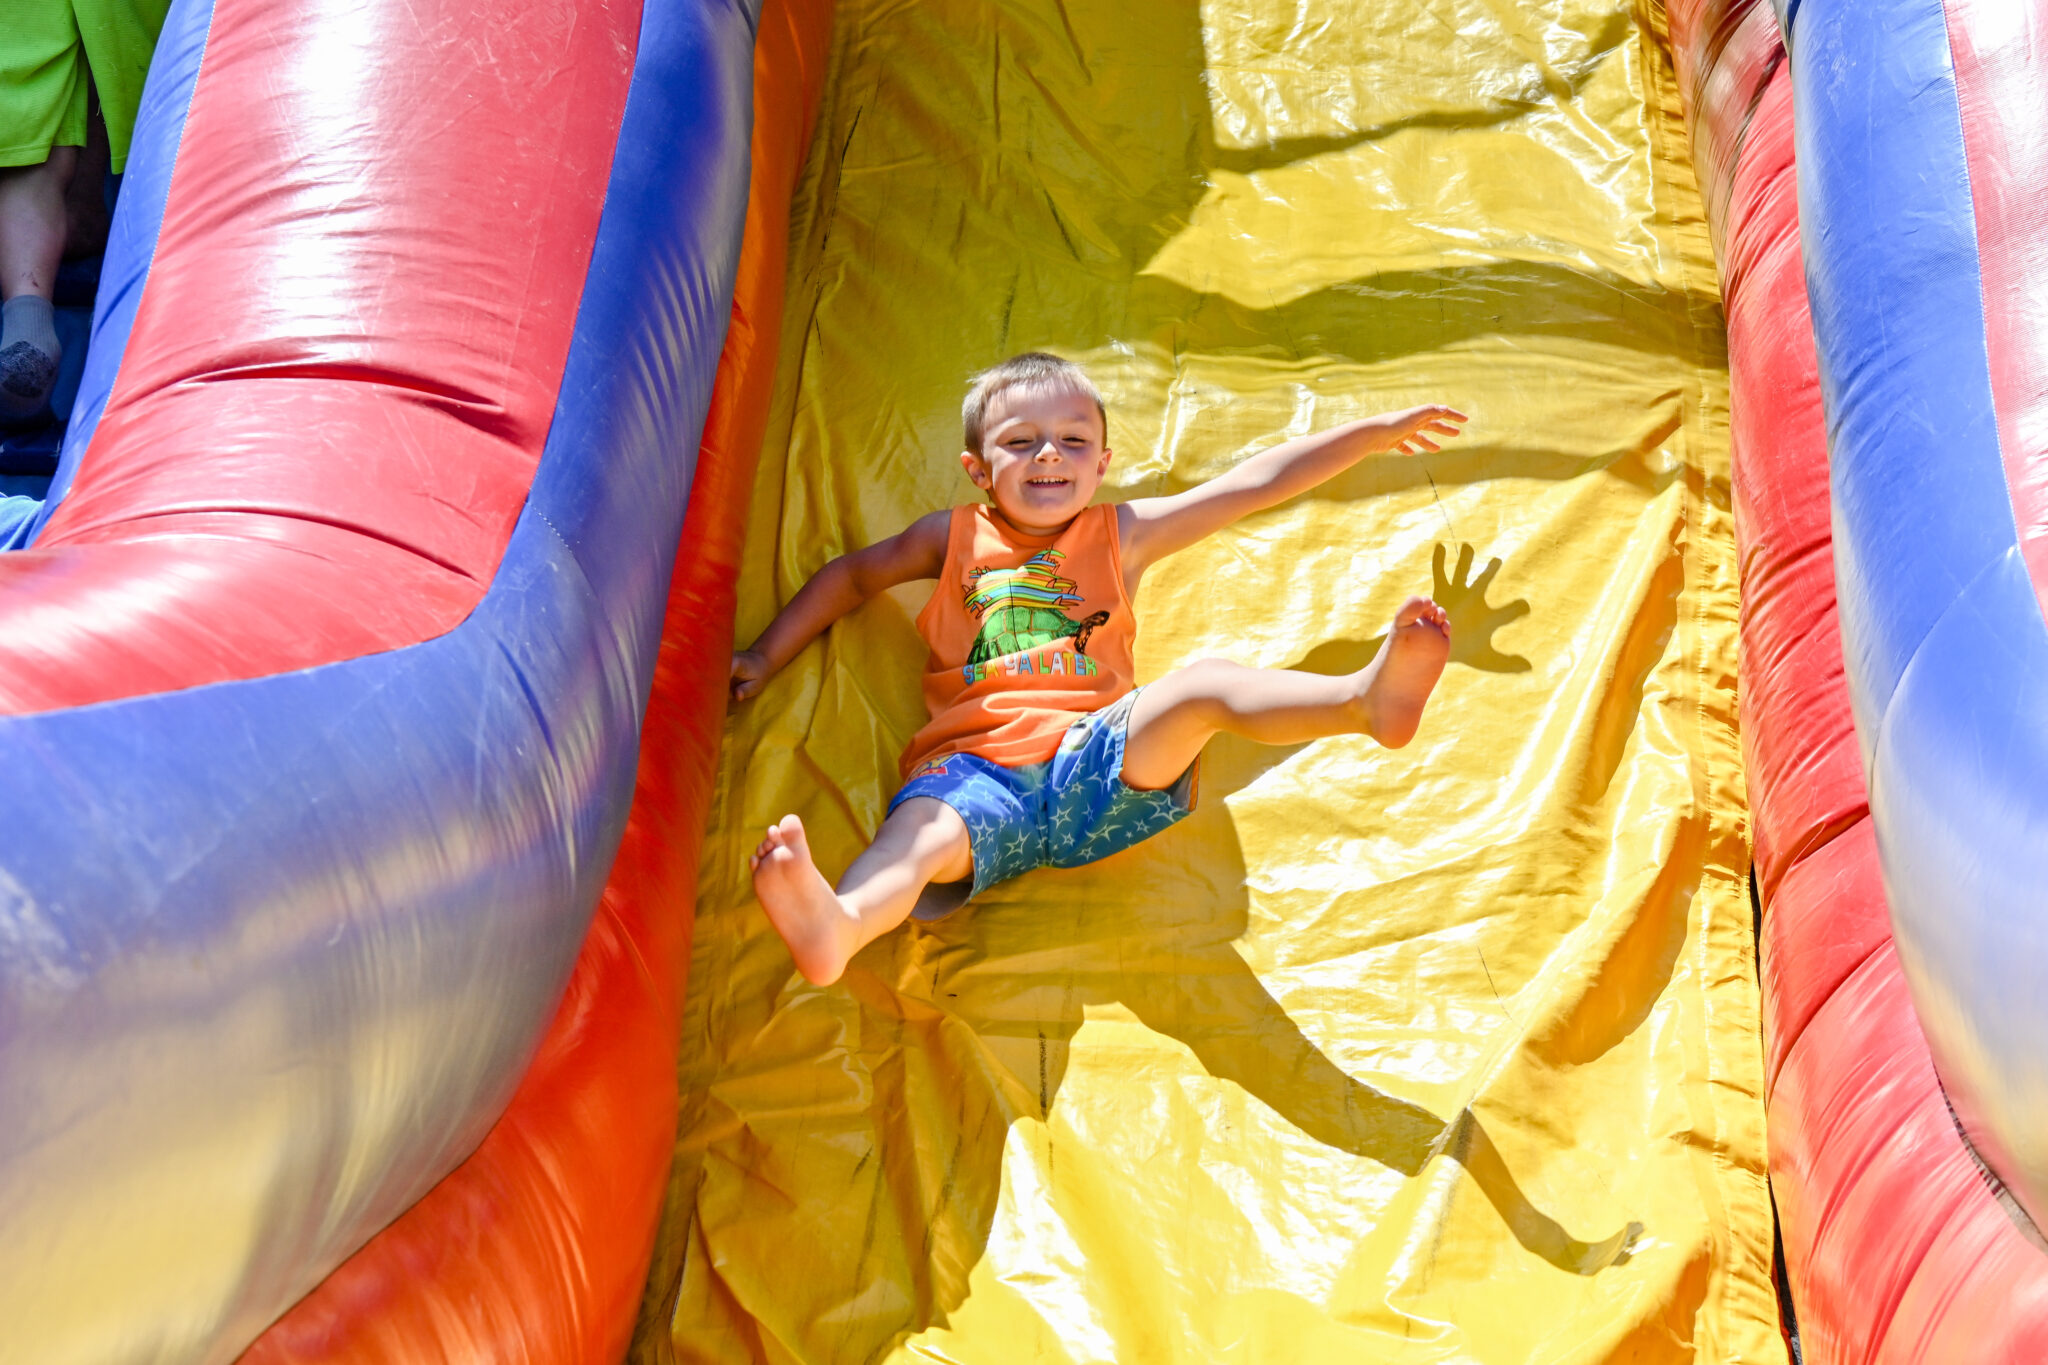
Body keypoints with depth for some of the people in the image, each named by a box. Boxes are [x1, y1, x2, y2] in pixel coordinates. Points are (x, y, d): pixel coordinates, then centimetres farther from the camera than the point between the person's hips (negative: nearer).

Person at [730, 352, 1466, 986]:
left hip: (1096, 760, 1)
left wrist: (1378, 431, 27)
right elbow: (852, 575, 38)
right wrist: (765, 658, 34)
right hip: (978, 768, -1)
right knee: (923, 828, -36)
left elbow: (1259, 481, 25)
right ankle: (840, 924, -69)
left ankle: (1367, 698, -53)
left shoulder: (1122, 533, 24)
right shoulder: (956, 537, 25)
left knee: (1200, 687, -28)